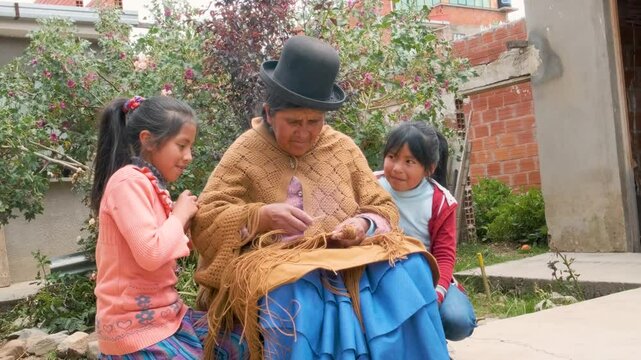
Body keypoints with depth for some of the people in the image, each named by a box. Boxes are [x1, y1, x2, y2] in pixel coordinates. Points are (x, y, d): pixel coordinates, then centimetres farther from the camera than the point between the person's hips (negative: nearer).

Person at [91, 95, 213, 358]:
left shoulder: (151, 185, 12)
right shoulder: (129, 181, -17)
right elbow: (150, 254, -27)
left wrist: (182, 222, 2)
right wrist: (180, 215, -12)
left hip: (164, 314, 9)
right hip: (136, 326, -9)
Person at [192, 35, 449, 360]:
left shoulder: (344, 148, 11)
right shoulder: (245, 153, 0)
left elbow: (384, 209, 14)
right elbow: (203, 220, -4)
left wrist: (363, 225, -10)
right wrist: (261, 216, -19)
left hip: (346, 258, 4)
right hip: (276, 264, -4)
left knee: (406, 267, -23)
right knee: (297, 293, -38)